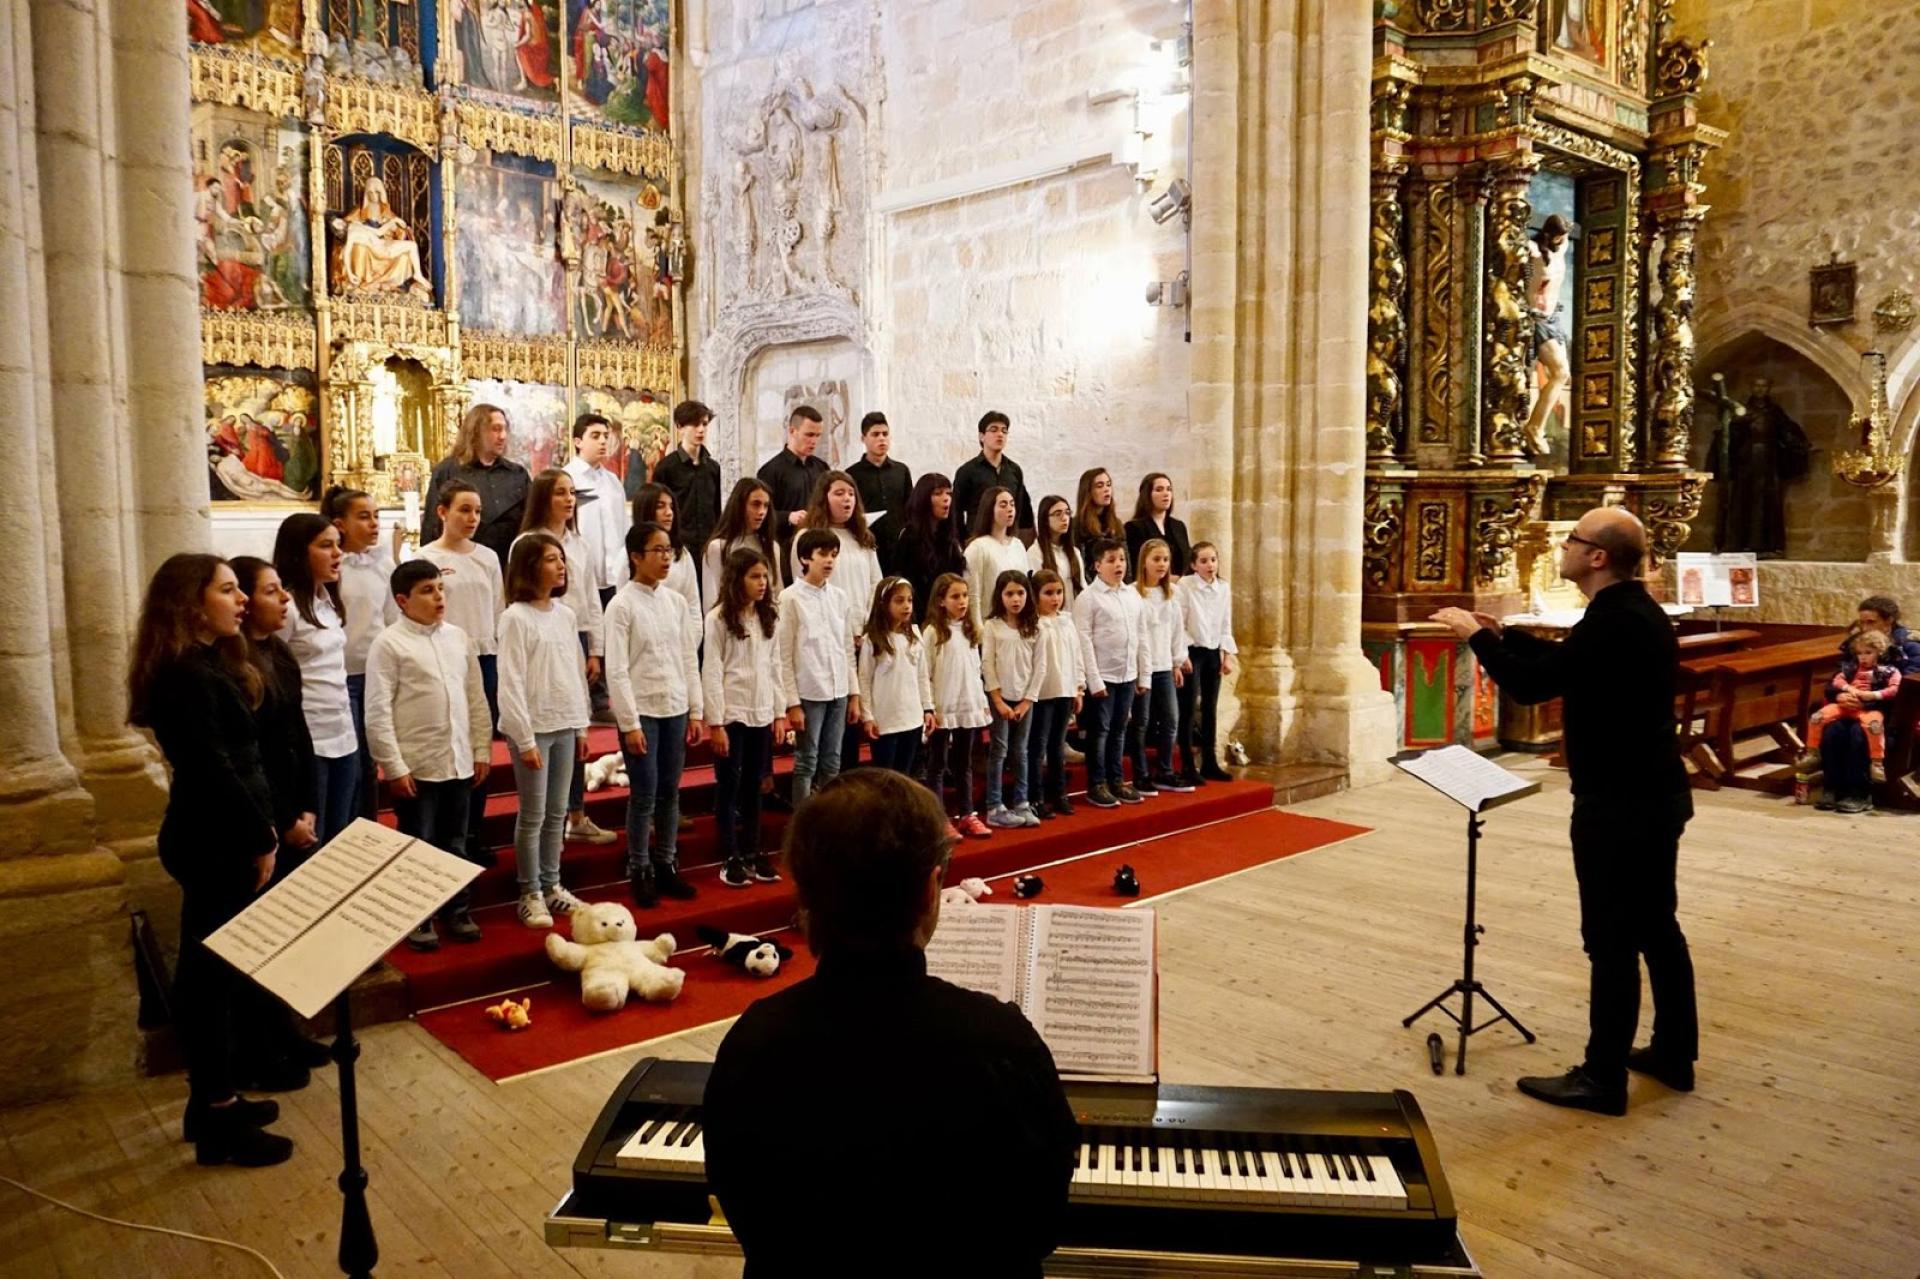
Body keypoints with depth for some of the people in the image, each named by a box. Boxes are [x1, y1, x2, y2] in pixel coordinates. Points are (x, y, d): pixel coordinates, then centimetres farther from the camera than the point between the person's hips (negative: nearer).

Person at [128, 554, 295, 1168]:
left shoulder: (210, 665, 12)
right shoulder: (185, 675, -19)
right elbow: (212, 770, -21)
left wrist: (261, 828, 8)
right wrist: (260, 838, -14)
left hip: (222, 840, 10)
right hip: (215, 846, -10)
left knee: (210, 971, 17)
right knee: (212, 972, 0)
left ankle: (214, 1097, 30)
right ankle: (217, 1120, 11)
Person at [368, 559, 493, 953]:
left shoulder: (458, 637, 6)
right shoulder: (389, 643, -8)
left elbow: (476, 699, 10)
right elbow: (378, 712, -11)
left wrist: (481, 751, 7)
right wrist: (394, 767, -13)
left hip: (458, 762, 5)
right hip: (415, 767, -5)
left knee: (456, 844, 16)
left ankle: (456, 910, 30)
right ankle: (416, 919, 21)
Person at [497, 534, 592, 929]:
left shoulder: (566, 615, 9)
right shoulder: (516, 617, -11)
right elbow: (511, 684, -14)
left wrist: (582, 725, 13)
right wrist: (525, 738, -16)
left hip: (565, 725, 6)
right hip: (534, 728, -6)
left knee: (557, 813, 13)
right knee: (533, 815, 2)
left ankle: (552, 886, 24)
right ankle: (531, 895, 12)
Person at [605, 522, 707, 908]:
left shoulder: (676, 601, 7)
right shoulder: (622, 605, -8)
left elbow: (690, 658, 10)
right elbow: (617, 670, -10)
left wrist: (695, 711, 7)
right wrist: (630, 723, -13)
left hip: (675, 710, 5)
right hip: (641, 712, -5)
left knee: (670, 793, 10)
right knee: (644, 795, 0)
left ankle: (666, 865, 23)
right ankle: (639, 872, 14)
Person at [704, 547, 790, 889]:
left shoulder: (768, 617, 8)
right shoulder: (718, 618, -9)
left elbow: (773, 667, 11)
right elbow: (711, 672, -10)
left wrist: (780, 713, 8)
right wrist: (716, 722, -13)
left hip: (762, 714, 5)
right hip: (731, 714, -5)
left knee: (753, 786, 11)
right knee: (729, 786, 3)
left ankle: (752, 853, 20)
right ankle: (731, 858, 11)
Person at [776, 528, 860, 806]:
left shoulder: (840, 598, 8)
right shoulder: (791, 598, -7)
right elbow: (783, 656, -8)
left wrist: (854, 694, 9)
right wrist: (792, 703, -11)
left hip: (838, 692, 5)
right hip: (808, 693, -5)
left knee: (831, 764, 11)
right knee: (806, 764, 2)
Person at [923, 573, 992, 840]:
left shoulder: (971, 631, 10)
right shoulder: (932, 632, -9)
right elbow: (924, 674, -10)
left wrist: (983, 702, 12)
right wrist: (928, 709, -13)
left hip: (969, 708, 6)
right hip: (942, 710, -6)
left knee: (964, 764, 14)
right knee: (938, 764, 4)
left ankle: (967, 814, 22)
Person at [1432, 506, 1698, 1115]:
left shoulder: (1613, 623, -23)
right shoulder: (1636, 613, 9)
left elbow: (1529, 685, -22)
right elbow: (1563, 662, 22)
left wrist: (1476, 635, -9)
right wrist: (1502, 634, 17)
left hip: (1619, 805, -10)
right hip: (1654, 795, 10)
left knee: (1612, 941, -2)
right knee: (1655, 927, 19)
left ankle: (1603, 1079, 8)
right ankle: (1675, 1053, 32)